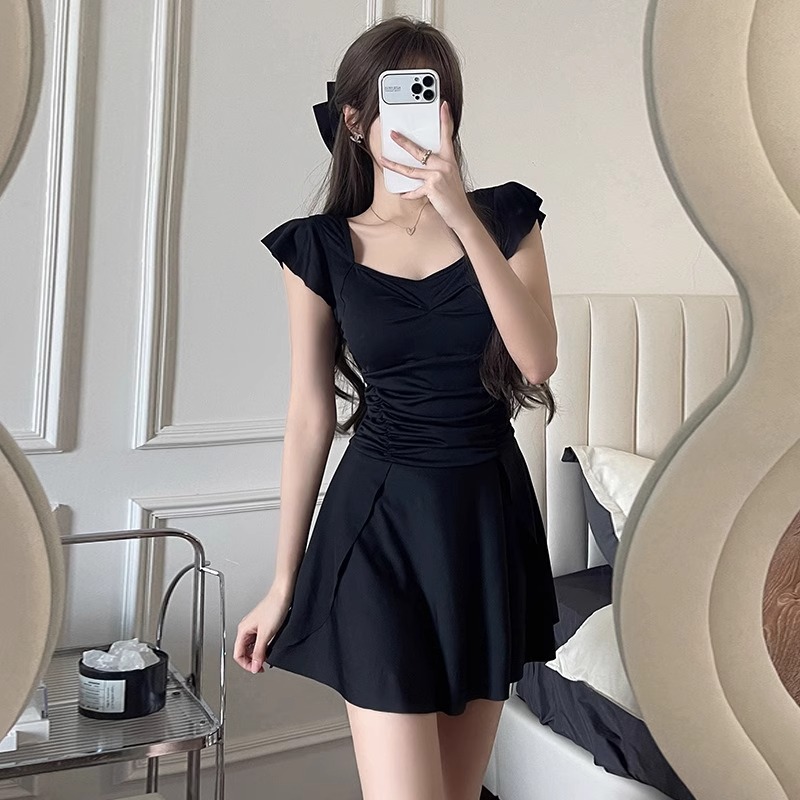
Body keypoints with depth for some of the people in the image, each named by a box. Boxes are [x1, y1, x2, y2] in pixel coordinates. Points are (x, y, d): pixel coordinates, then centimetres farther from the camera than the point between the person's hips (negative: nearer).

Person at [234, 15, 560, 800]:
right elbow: (310, 417, 2)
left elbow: (538, 361, -12)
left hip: (489, 518, 2)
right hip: (380, 525, -2)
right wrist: (283, 582, 4)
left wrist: (465, 219, -21)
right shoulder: (321, 248, -1)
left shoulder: (506, 217, 2)